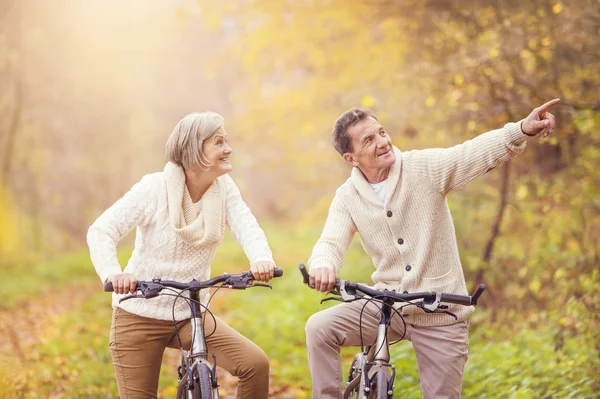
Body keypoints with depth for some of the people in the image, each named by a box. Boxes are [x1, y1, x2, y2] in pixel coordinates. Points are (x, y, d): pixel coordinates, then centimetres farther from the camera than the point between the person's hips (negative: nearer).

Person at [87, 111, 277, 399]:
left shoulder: (223, 187, -4)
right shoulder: (155, 188, -15)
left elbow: (246, 227, -17)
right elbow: (100, 231, -20)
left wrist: (261, 259, -41)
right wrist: (112, 273, -41)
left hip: (191, 316, 3)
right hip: (139, 318, -3)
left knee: (256, 364, -16)